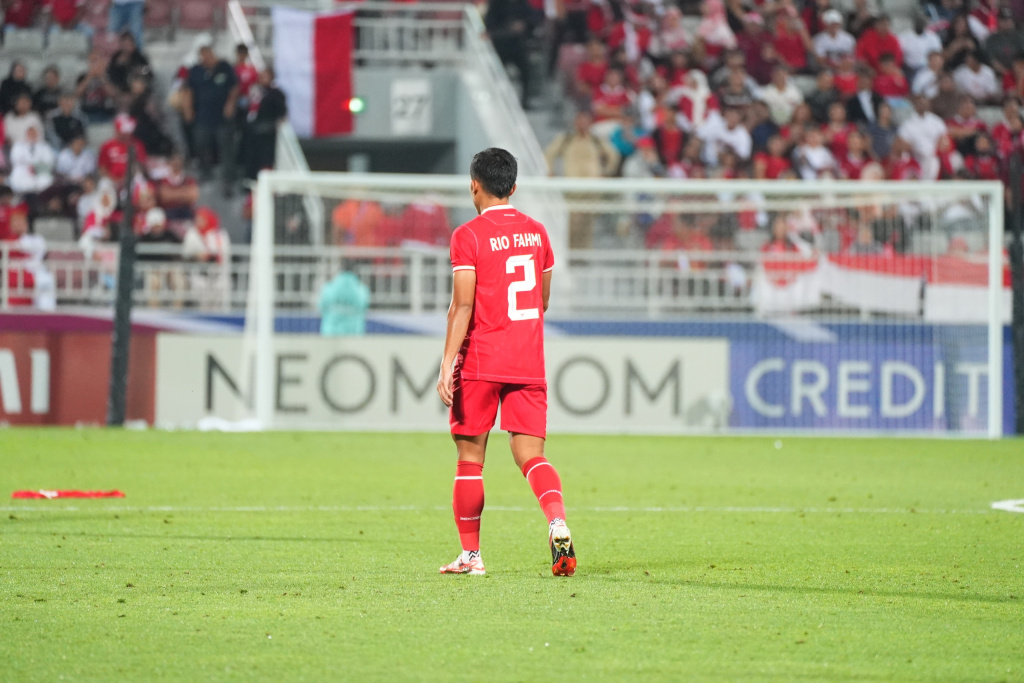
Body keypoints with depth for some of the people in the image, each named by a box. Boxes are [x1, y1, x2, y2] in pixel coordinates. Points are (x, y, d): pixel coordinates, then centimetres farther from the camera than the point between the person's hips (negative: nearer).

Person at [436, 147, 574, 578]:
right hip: (529, 364, 4)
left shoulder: (468, 236, -7)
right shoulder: (536, 232, 10)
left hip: (479, 364, -4)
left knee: (470, 458, 7)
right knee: (531, 455, -1)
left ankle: (471, 555, 11)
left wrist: (447, 363, -15)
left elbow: (463, 305, -14)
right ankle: (557, 521, -28)